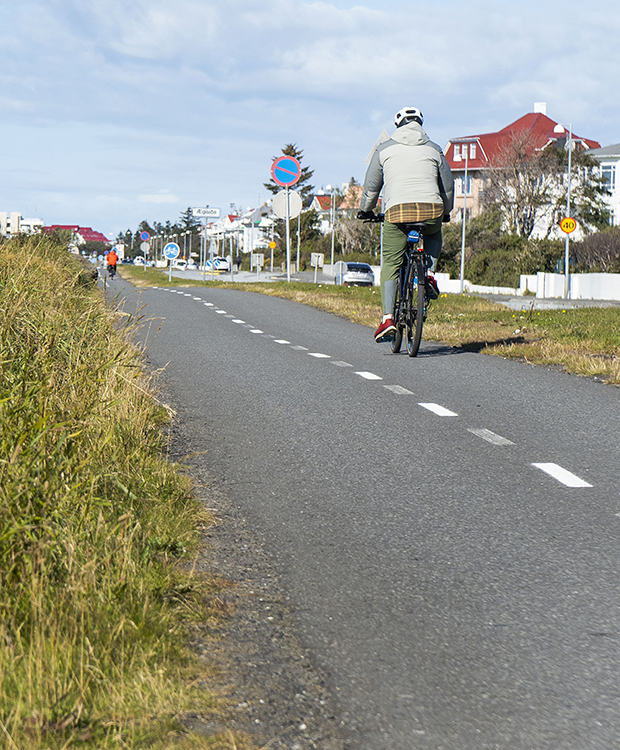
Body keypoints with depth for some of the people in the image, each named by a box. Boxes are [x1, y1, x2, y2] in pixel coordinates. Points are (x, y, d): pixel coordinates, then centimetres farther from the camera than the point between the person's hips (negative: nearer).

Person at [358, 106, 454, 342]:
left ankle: (388, 318, -7)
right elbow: (448, 186, 25)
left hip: (397, 210, -2)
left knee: (390, 264, 6)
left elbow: (371, 185, 17)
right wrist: (446, 211, 41)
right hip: (431, 209, 2)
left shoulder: (385, 149, 16)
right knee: (434, 235, 36)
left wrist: (365, 210, 34)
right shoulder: (434, 149, 20)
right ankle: (429, 273, 12)